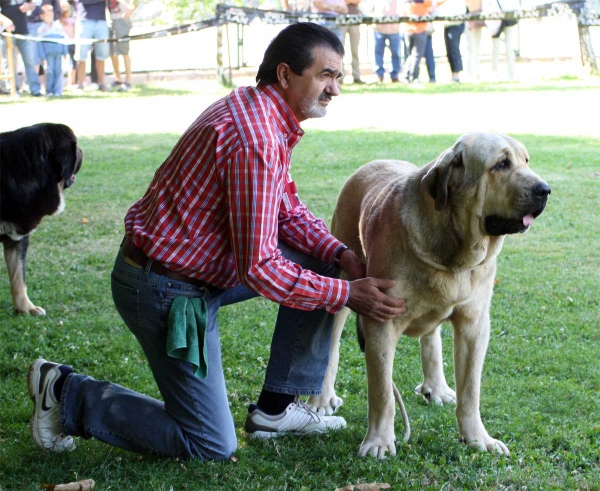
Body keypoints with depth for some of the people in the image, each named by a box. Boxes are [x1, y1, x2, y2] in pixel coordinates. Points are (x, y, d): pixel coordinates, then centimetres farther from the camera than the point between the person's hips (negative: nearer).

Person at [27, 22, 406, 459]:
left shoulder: (259, 113, 5)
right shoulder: (255, 141, -27)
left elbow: (287, 209, 14)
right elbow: (259, 270, -27)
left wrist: (340, 254, -3)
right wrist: (348, 295, -19)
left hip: (201, 263, 10)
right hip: (166, 288, -10)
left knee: (322, 266, 8)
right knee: (213, 446, -3)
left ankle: (277, 407, 14)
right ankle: (68, 394, 7)